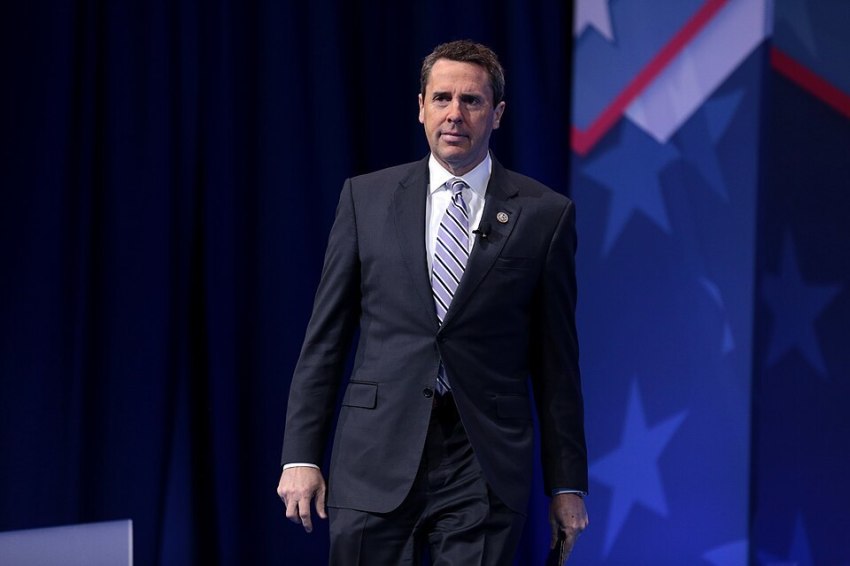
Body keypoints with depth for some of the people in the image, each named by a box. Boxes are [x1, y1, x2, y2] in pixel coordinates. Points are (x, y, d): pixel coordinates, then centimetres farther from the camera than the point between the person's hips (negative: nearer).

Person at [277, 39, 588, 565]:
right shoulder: (367, 197, 8)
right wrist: (301, 456, 1)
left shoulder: (544, 214, 4)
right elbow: (325, 338, 8)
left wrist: (567, 483, 5)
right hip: (377, 460, 1)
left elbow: (557, 362, 5)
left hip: (485, 472, -1)